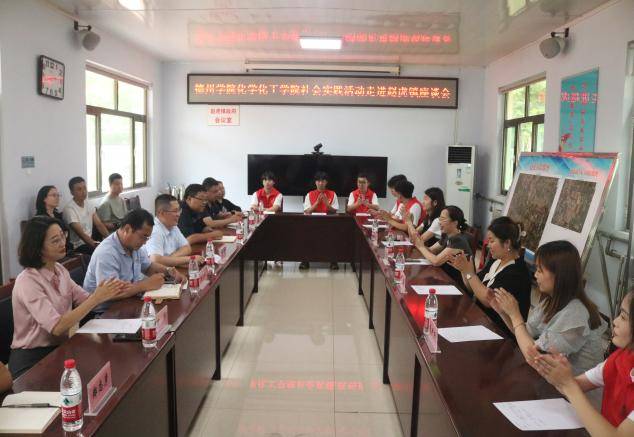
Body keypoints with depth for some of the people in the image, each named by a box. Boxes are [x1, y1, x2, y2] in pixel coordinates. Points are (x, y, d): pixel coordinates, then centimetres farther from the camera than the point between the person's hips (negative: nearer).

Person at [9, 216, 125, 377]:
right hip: (32, 358, -7)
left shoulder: (59, 270, 4)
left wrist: (104, 294, -19)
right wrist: (97, 298, -29)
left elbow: (84, 299, 2)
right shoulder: (27, 282, -21)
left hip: (59, 348, 7)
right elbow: (57, 327, -28)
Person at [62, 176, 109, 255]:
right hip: (78, 246, -7)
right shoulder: (69, 209, -15)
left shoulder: (88, 203, 7)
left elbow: (99, 224, 5)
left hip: (90, 242, 7)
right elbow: (81, 234, -20)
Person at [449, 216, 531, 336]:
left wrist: (470, 273, -20)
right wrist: (463, 270, -5)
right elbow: (474, 288, 13)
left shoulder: (517, 272, -20)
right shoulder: (495, 261, 6)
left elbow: (488, 301, -26)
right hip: (482, 319, 8)